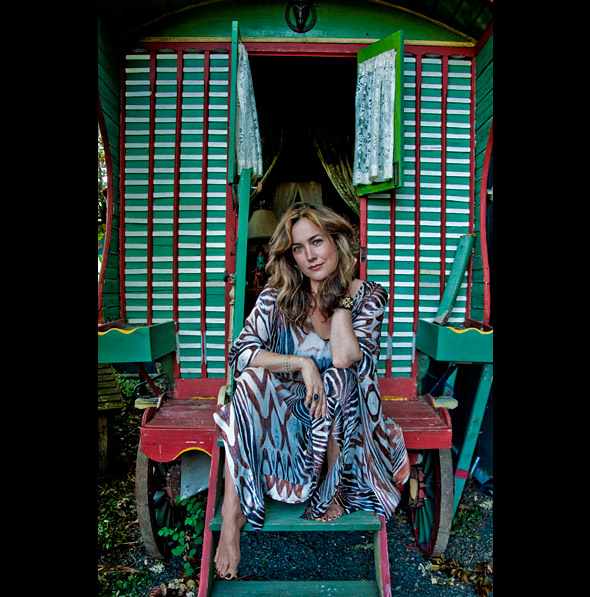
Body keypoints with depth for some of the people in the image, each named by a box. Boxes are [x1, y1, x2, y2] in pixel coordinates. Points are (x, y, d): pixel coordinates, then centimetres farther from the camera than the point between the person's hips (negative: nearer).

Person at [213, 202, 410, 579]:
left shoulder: (369, 297, -6)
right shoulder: (278, 296, -5)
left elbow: (345, 358, -24)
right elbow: (240, 353, -15)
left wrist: (341, 296, -15)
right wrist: (301, 363, -25)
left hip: (342, 420, 0)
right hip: (284, 414, 1)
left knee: (341, 378, -32)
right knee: (252, 378, -29)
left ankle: (332, 488, -8)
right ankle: (232, 517, -21)